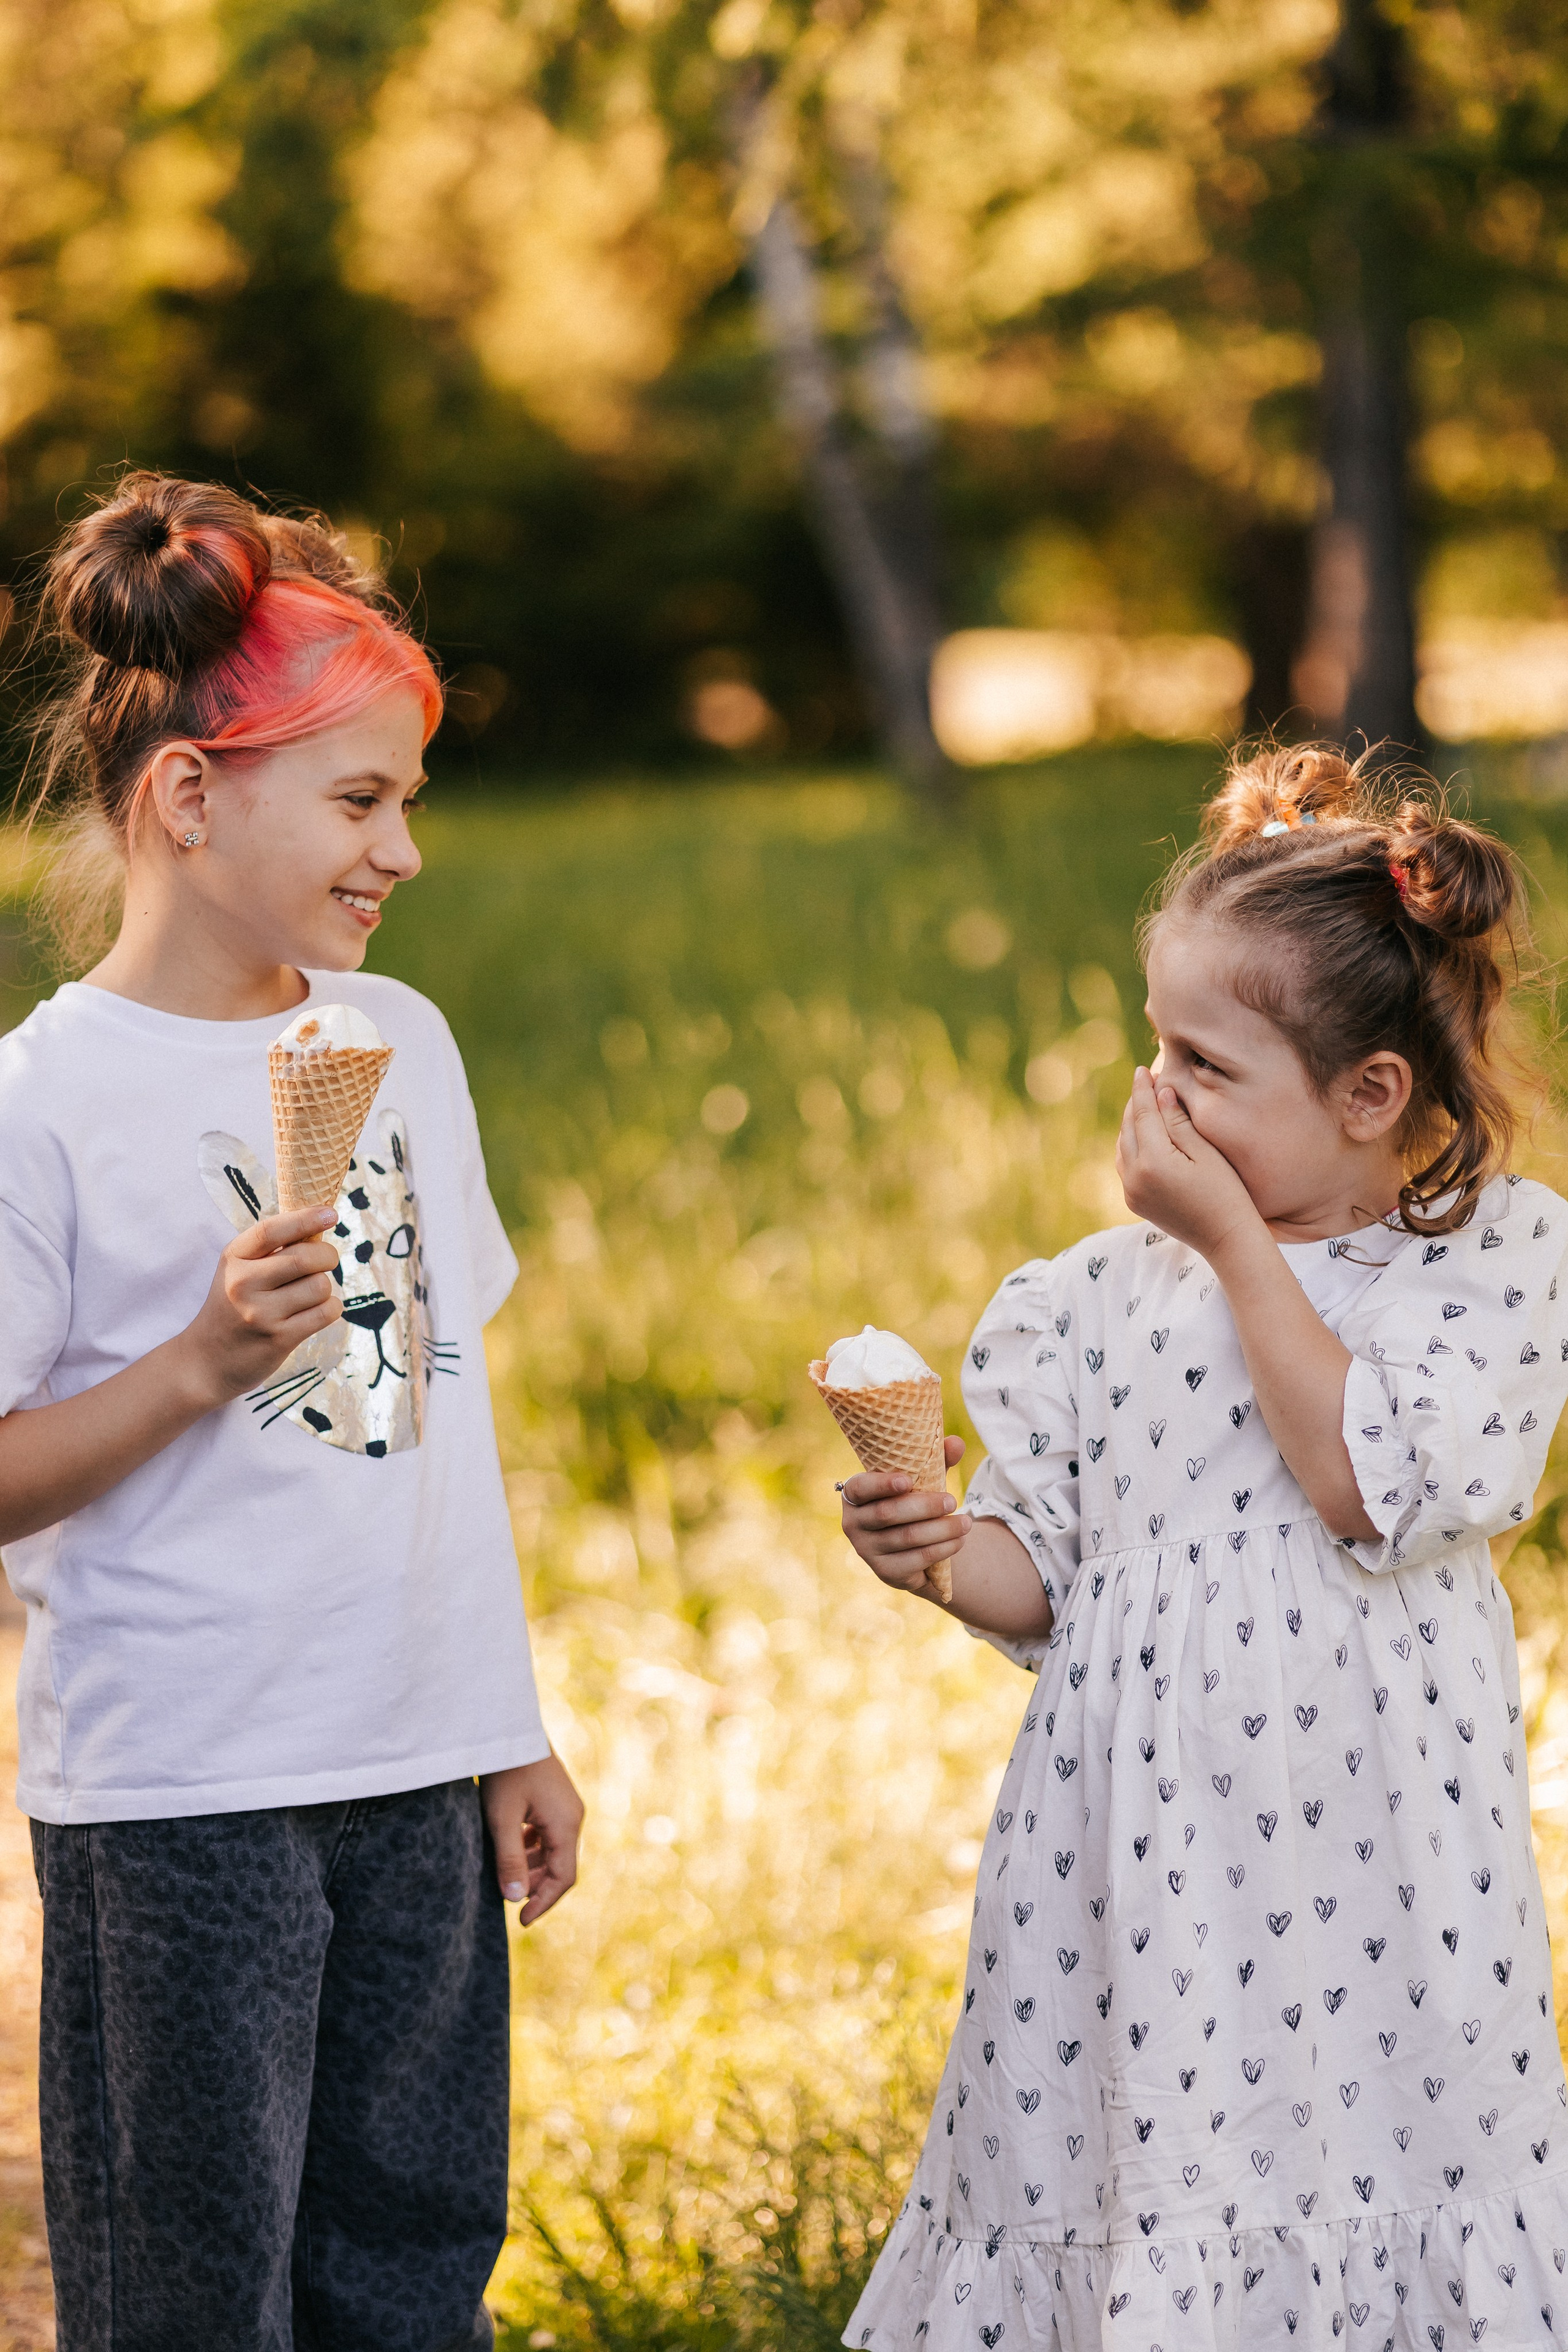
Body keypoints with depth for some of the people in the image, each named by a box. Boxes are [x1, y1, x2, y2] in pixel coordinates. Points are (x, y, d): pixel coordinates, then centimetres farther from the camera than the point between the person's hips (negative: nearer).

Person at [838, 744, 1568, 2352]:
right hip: (1143, 1873, 1)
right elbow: (1045, 1577, 7)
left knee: (1389, 2208, 4)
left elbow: (1377, 1491, -17)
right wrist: (942, 1553, -15)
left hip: (1382, 1874, -1)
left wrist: (1237, 1242, -14)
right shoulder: (1113, 1292, 3)